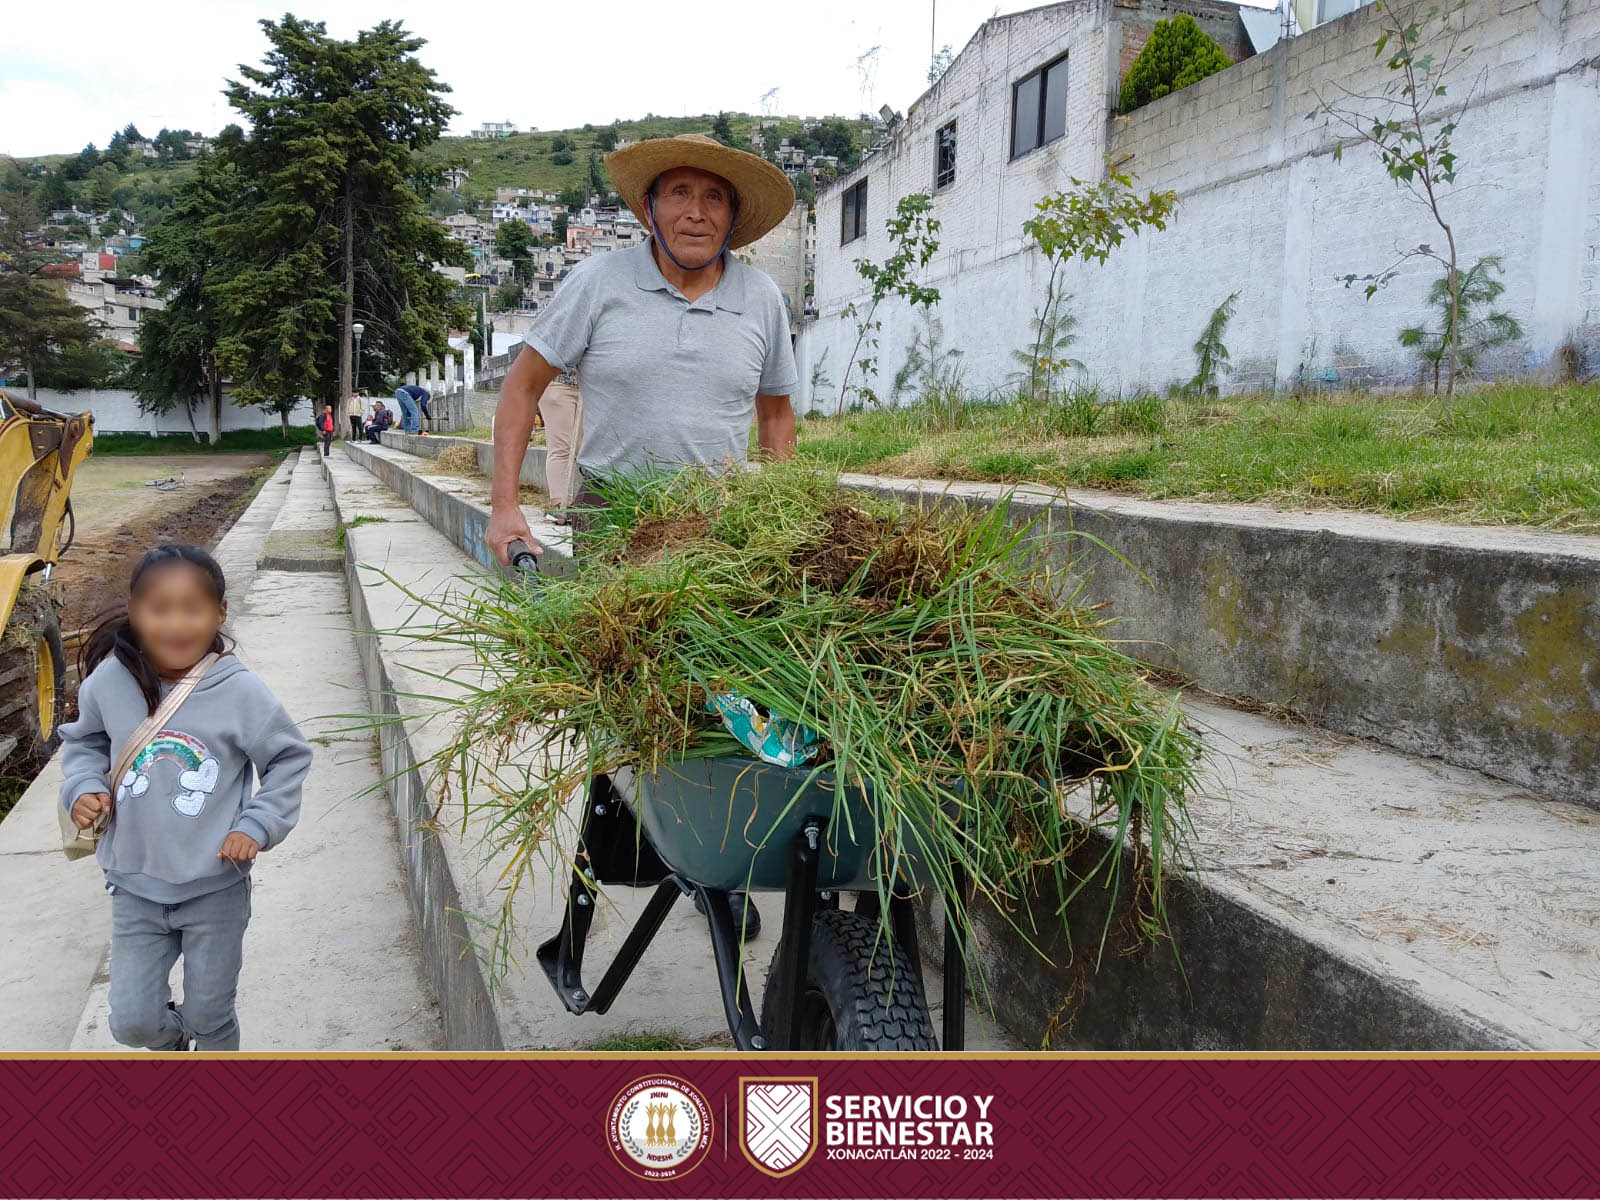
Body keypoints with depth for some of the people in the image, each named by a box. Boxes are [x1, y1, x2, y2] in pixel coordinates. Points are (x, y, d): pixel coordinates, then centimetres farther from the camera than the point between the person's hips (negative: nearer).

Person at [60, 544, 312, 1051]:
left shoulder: (239, 691, -18)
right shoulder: (109, 680, -11)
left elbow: (290, 759, -4)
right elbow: (83, 741, 10)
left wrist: (258, 825, -12)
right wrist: (83, 788, -8)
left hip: (216, 888, -2)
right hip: (135, 884, 2)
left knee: (209, 1018, 13)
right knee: (132, 1021, 11)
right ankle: (173, 1038, 46)